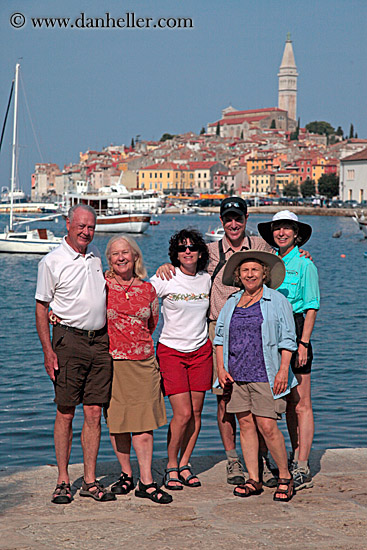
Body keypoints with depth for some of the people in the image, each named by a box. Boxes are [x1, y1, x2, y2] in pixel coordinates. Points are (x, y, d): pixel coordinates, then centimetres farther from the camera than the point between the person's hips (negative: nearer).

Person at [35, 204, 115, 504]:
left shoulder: (96, 256, 12)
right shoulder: (52, 262, -4)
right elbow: (41, 307, -3)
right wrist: (48, 350, -10)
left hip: (100, 341, 5)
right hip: (69, 339, -4)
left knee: (94, 412, 3)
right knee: (66, 412, -2)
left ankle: (90, 481, 8)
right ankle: (63, 480, 6)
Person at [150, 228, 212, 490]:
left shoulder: (207, 280, 4)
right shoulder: (165, 280, -9)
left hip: (201, 351, 4)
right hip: (171, 350, -4)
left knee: (196, 412, 3)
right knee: (183, 414, -10)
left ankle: (185, 464, 17)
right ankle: (171, 466, 8)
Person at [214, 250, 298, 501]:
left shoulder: (277, 301, 2)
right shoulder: (232, 303, 14)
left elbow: (287, 340, -1)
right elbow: (220, 337, 17)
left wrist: (283, 370, -9)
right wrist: (221, 367, 6)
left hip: (265, 375, -4)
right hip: (236, 376, 5)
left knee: (267, 426, -10)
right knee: (245, 424, 5)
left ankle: (285, 477, 7)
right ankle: (254, 480, 13)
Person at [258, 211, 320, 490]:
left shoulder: (304, 264, -5)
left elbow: (312, 307, -7)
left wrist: (303, 343, -15)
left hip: (296, 332, -6)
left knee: (301, 404, -4)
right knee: (288, 402, 12)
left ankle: (303, 470, -3)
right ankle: (296, 458, 21)